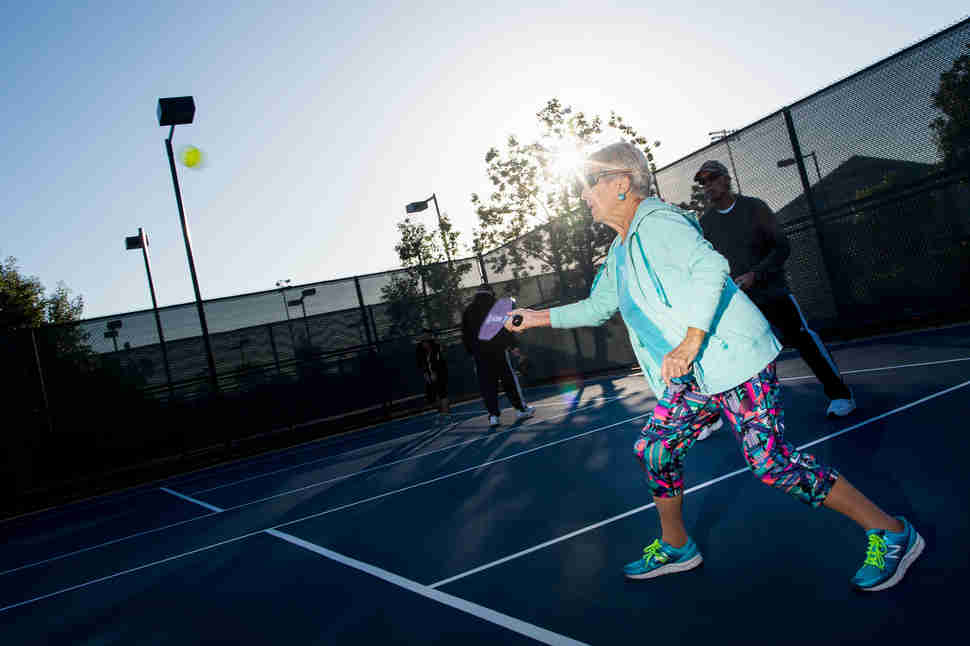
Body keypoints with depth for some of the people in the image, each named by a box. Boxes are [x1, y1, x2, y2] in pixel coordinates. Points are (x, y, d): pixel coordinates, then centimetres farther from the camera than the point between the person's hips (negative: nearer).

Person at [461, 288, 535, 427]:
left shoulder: (467, 311, 14)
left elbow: (465, 336, 13)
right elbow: (505, 328, -5)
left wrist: (472, 352, 17)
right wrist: (513, 346, -4)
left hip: (479, 353, 3)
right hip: (498, 349, -3)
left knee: (486, 384, 4)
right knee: (509, 379, 5)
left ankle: (493, 415, -1)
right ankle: (521, 409, 11)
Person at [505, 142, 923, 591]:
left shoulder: (656, 222, -13)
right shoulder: (620, 252, 17)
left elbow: (710, 267, -28)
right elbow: (597, 306, 29)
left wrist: (689, 343, -34)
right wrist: (542, 317, 25)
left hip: (735, 360, -9)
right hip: (693, 376, 10)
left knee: (772, 463, -13)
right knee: (654, 449, 9)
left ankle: (890, 532, 4)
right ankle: (675, 547, 28)